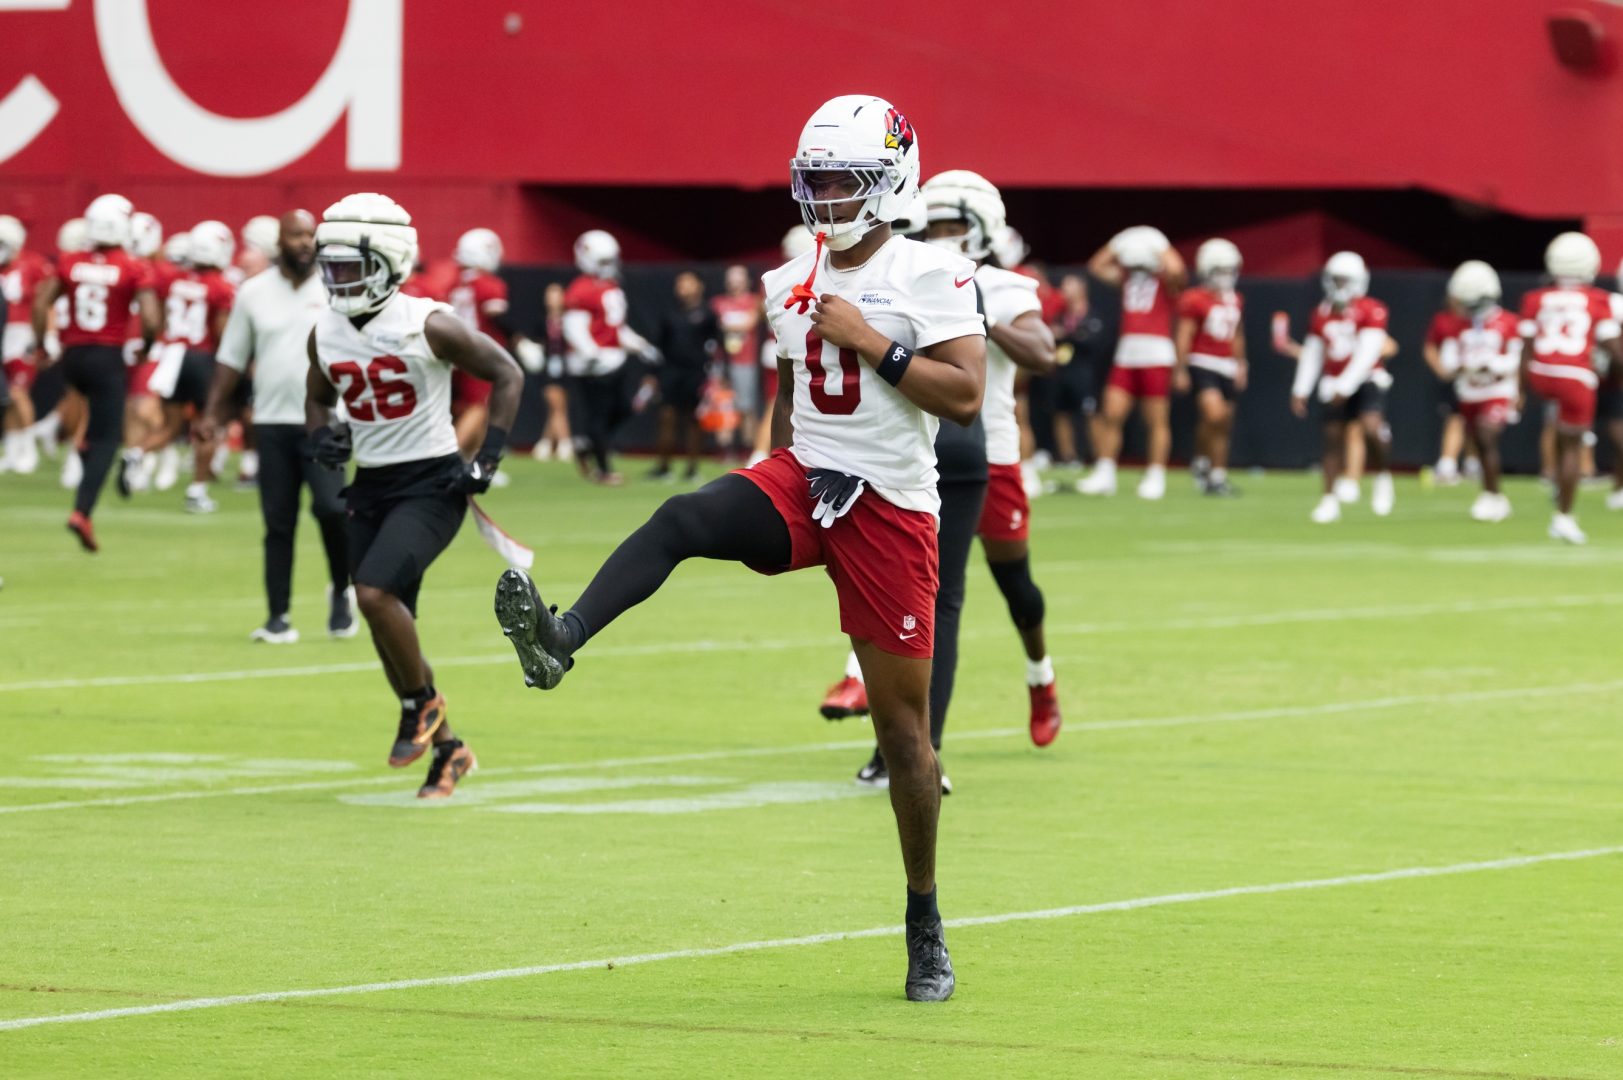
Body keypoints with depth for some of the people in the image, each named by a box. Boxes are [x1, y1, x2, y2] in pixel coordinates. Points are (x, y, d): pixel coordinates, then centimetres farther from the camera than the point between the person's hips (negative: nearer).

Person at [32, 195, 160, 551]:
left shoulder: (69, 264, 1)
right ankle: (82, 512, -13)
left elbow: (41, 303, -2)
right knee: (107, 439, -1)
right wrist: (146, 345, 6)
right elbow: (150, 319, -14)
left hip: (72, 355, 4)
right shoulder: (135, 270, -8)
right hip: (107, 357, -4)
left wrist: (42, 342, 9)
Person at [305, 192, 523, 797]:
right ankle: (446, 748, 25)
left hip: (431, 485, -7)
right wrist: (321, 436, -2)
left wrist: (487, 458, -12)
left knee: (375, 592, -25)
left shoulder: (427, 326, -15)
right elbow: (318, 398, 21)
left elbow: (507, 374, -6)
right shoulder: (325, 334, 3)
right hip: (371, 489, 7)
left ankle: (422, 702, 0)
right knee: (389, 625, 8)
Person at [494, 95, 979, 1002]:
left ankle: (926, 925, 16)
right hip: (803, 485, 4)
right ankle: (561, 639, -48)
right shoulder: (794, 285, 10)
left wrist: (871, 344, -19)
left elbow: (965, 396, -16)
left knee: (903, 721, 3)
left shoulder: (932, 277, -8)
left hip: (891, 508, -4)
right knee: (685, 519, -29)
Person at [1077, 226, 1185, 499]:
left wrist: (1160, 250, -7)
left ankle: (1156, 477, 5)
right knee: (1111, 414, -2)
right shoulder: (1126, 278, 15)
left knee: (1157, 420, 0)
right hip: (1126, 354, 5)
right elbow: (1096, 266, 17)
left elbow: (1175, 269, -22)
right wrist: (1117, 245, 10)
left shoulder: (1165, 280, -1)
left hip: (1157, 355, -5)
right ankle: (1105, 474, 3)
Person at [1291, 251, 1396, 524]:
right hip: (1335, 384, 5)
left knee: (1371, 427, -26)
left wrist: (1345, 386, -22)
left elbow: (1367, 353, -16)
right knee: (1332, 440, 3)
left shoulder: (1371, 311, -10)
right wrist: (1300, 390, 7)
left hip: (1367, 380, -5)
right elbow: (1311, 355, 12)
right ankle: (1330, 500, 10)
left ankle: (1382, 478, -1)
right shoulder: (1322, 314, 7)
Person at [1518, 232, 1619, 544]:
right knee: (1572, 446, 5)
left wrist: (1522, 388, 8)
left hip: (1541, 377, 3)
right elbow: (1611, 346, -2)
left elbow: (1527, 348, 2)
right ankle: (1564, 516, 6)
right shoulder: (1597, 301, -2)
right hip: (1577, 378, -3)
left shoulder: (1536, 300, 2)